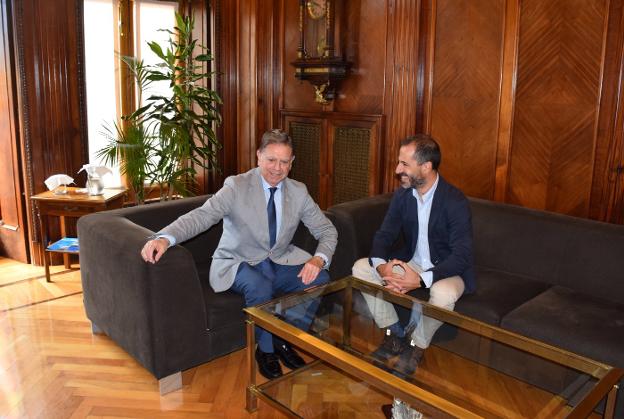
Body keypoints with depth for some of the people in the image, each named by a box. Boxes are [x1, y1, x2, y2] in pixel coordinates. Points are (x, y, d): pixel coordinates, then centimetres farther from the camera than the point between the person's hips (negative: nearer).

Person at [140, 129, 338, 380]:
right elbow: (201, 216, -26)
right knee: (259, 286, -35)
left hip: (280, 264, 4)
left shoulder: (298, 192, 0)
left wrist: (318, 259, -23)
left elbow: (327, 231, 1)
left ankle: (284, 341, 2)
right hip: (240, 264, -4)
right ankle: (265, 350, -6)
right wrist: (164, 238, -46)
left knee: (319, 279, -20)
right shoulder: (237, 187, -13)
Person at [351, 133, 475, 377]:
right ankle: (394, 335, 1)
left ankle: (416, 346, -7)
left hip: (446, 270, -5)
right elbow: (384, 235, -3)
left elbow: (462, 256, -26)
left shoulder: (455, 201, -22)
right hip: (410, 263, 6)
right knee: (361, 268, -10)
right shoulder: (402, 195, -4)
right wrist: (382, 266, -27)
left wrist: (420, 280, -38)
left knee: (443, 293, -39)